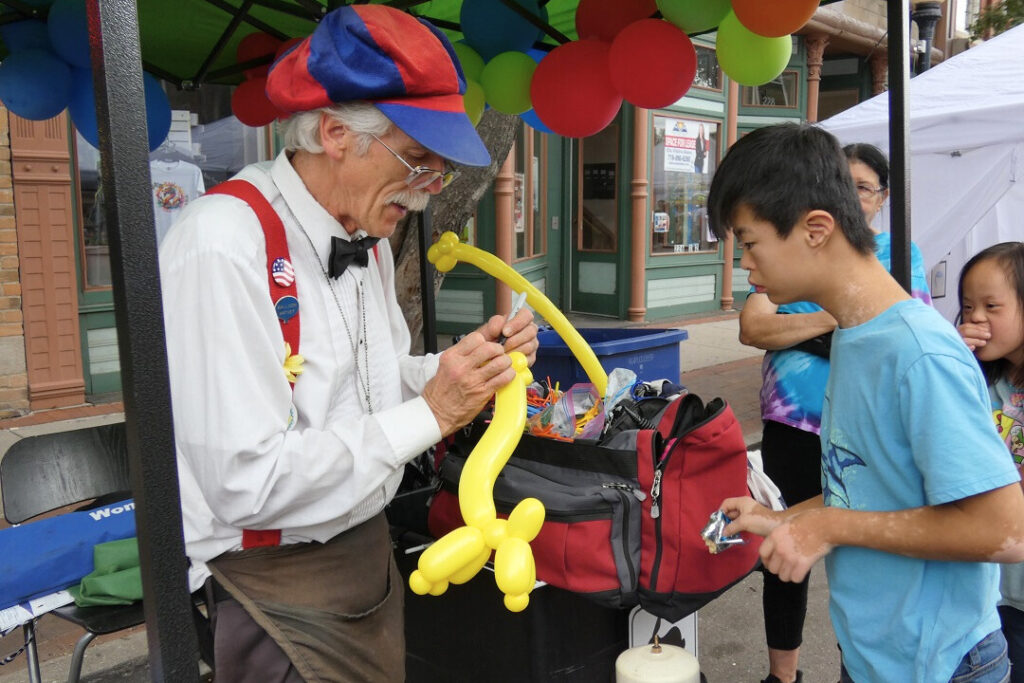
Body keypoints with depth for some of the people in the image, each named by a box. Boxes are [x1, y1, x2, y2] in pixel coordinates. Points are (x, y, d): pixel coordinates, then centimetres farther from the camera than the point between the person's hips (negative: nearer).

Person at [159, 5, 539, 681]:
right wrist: (429, 414, -25)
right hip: (276, 589, -8)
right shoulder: (225, 241, -24)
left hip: (370, 550, 8)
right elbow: (247, 484, -27)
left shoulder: (368, 235, 3)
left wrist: (475, 359, -5)